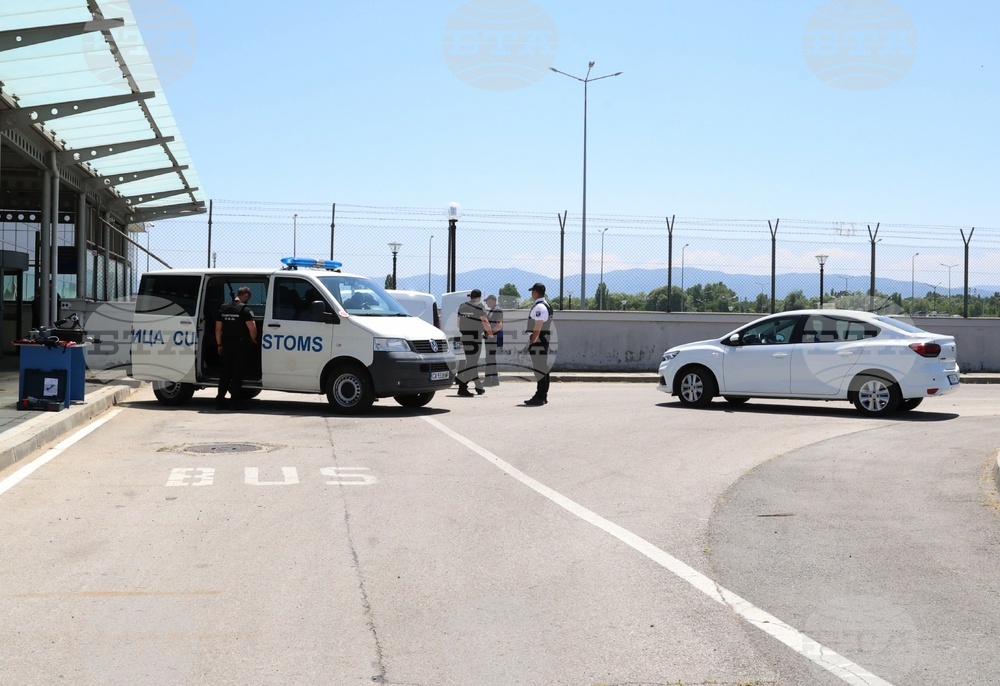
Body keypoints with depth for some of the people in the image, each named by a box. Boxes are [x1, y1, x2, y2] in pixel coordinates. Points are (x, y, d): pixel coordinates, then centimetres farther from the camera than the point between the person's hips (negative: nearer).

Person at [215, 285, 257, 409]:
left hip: (226, 345, 5)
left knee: (225, 373, 11)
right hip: (241, 345, -5)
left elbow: (218, 329, 10)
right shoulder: (245, 310, -12)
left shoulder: (223, 308, 8)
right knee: (237, 374, 0)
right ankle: (236, 401, 1)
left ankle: (220, 400, 11)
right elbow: (252, 329, -17)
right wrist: (253, 340, 2)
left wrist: (220, 345, 16)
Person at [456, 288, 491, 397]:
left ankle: (479, 387, 22)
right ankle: (462, 388, -13)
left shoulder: (462, 306, 12)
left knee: (471, 362, 15)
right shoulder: (479, 306, -9)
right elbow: (485, 322, -9)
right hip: (475, 338, -7)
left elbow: (459, 323, 17)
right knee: (471, 363, -6)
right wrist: (489, 332, 7)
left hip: (464, 338, 7)